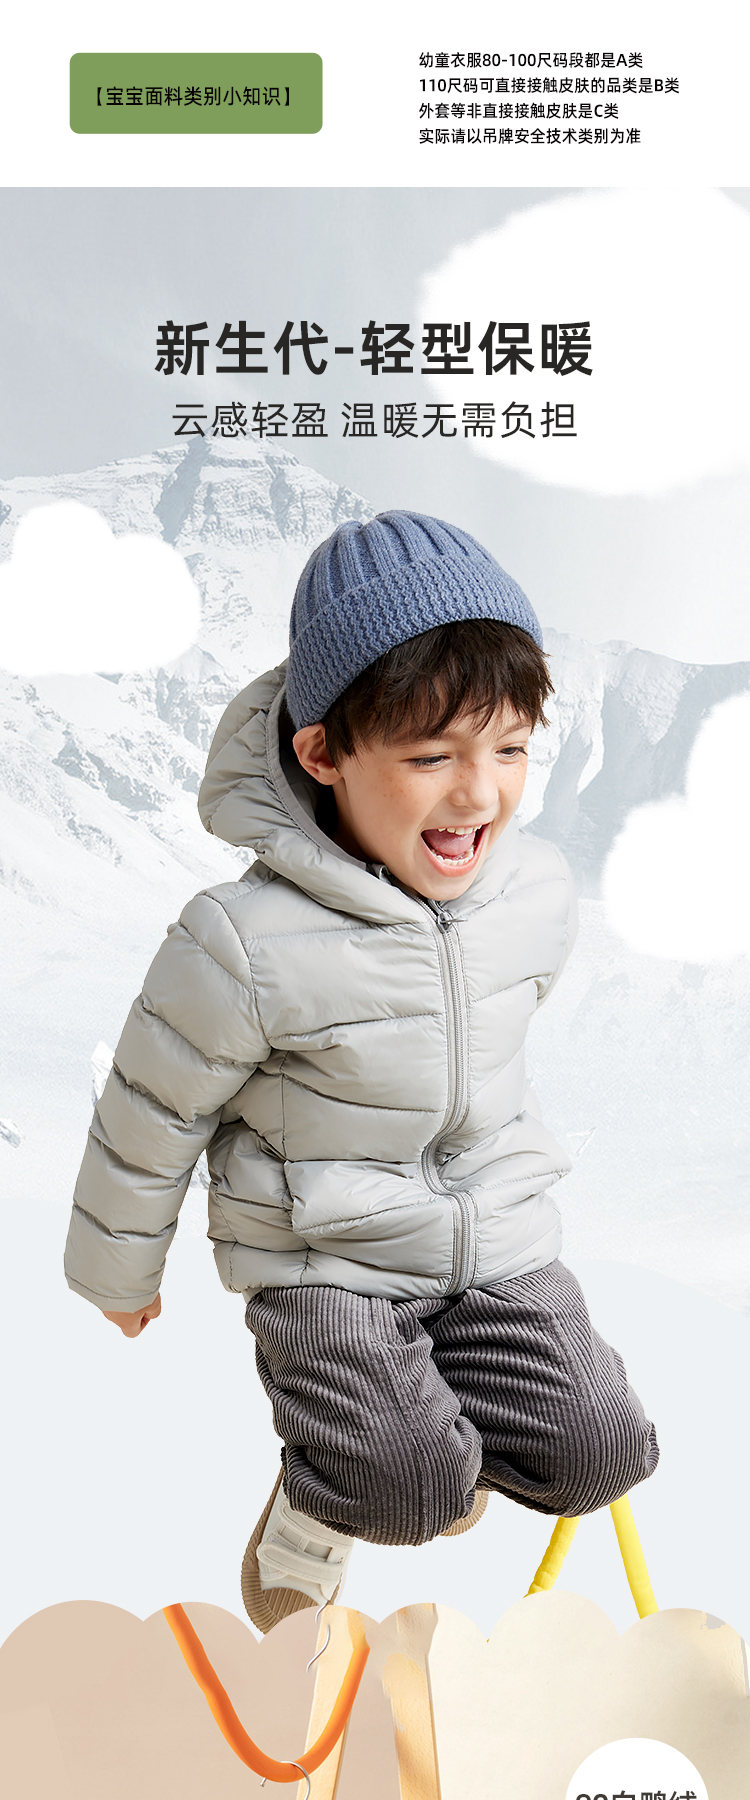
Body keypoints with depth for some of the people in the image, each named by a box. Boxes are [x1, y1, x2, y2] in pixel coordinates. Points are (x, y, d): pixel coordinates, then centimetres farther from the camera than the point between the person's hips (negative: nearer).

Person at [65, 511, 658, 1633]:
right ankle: (318, 1499, 16)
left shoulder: (538, 892, -8)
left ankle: (438, 1418, 24)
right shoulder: (249, 943, -25)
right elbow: (153, 1117, -9)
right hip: (323, 1256, -4)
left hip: (496, 1238, 5)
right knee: (406, 1486, -20)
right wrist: (118, 1267, 6)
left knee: (597, 1451, -6)